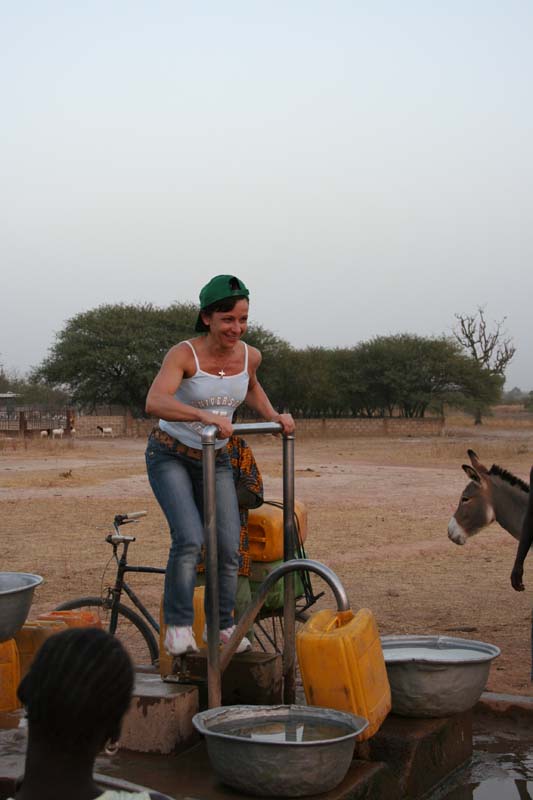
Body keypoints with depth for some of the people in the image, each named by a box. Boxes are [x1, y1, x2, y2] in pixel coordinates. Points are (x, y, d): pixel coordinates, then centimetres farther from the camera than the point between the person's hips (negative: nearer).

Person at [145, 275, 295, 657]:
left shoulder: (250, 356, -6)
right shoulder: (184, 354, -22)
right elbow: (155, 402, -39)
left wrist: (274, 416, 3)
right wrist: (204, 415, -52)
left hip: (216, 460, 5)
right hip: (171, 456, -4)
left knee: (229, 547, -1)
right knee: (189, 539, -23)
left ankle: (222, 625, 20)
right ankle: (178, 627, -8)